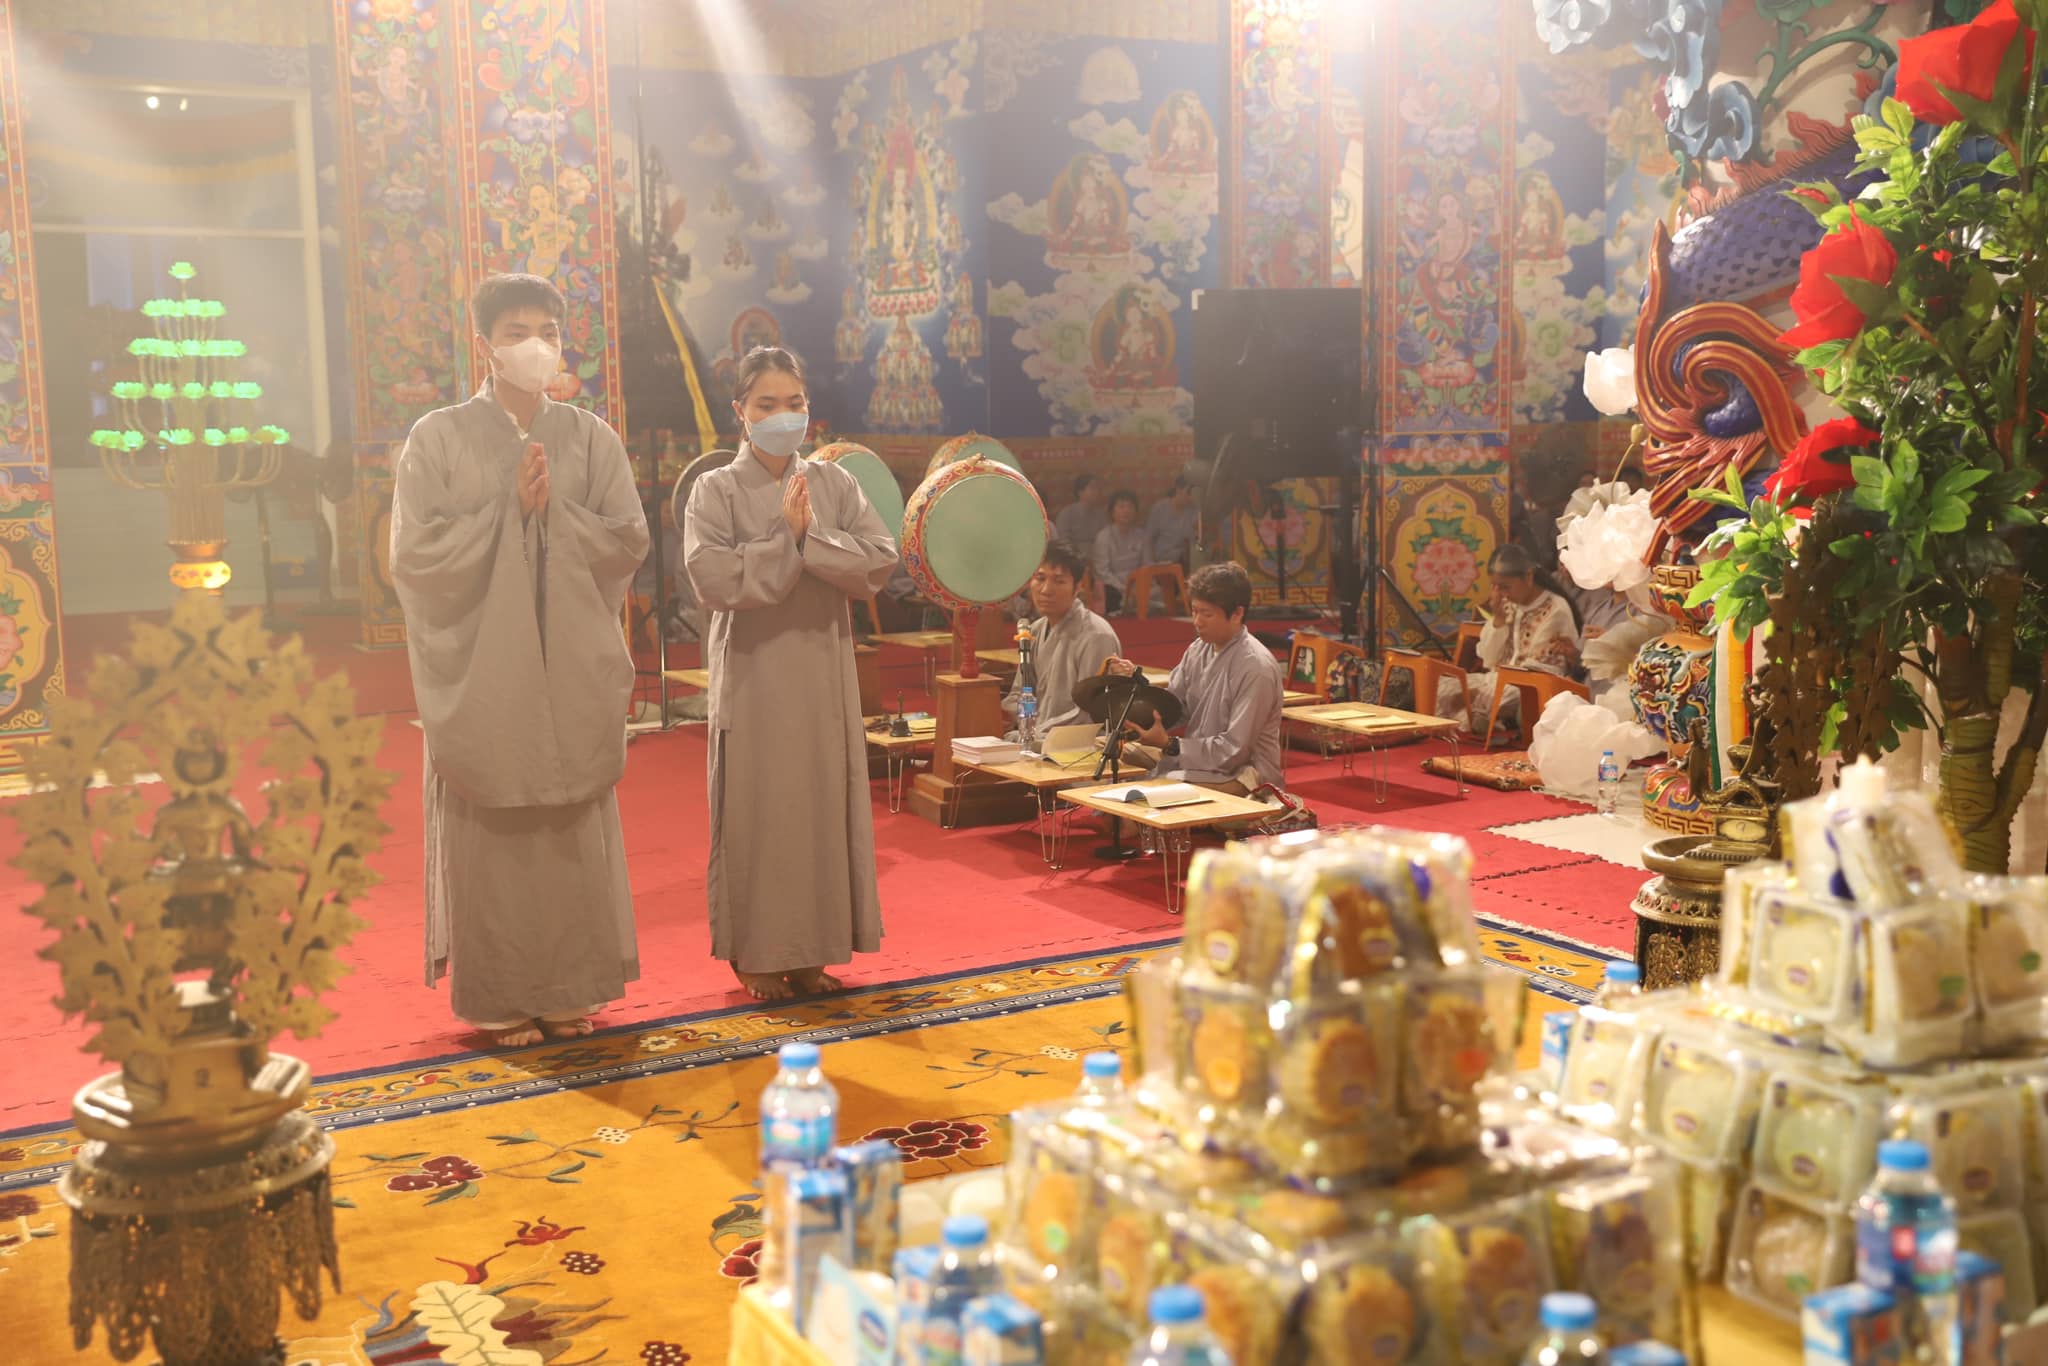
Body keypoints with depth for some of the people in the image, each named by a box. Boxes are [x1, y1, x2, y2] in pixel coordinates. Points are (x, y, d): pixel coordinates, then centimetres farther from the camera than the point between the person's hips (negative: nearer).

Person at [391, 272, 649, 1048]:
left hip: (573, 667, 3)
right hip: (480, 667, -2)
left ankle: (568, 986, 19)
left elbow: (629, 542, -1)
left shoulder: (590, 438, 6)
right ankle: (498, 995, 14)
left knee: (573, 834, 7)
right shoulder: (439, 437, -2)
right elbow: (415, 552, -10)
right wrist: (509, 507, -14)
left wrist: (553, 509, -13)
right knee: (490, 835, 3)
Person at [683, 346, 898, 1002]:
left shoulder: (835, 483, 7)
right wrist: (786, 539, -15)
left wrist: (811, 537, -15)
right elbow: (714, 578, -15)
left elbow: (880, 561, -4)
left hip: (824, 671, 3)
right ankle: (755, 953, 11)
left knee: (824, 805, 5)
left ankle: (809, 949, 15)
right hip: (753, 673, -3)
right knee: (756, 809, 1)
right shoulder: (717, 490, -1)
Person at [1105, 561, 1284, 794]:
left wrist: (1169, 744, -22)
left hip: (1243, 770, -7)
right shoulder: (1199, 650, 4)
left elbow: (1234, 751, -18)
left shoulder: (1256, 668, -18)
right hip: (1199, 759, 8)